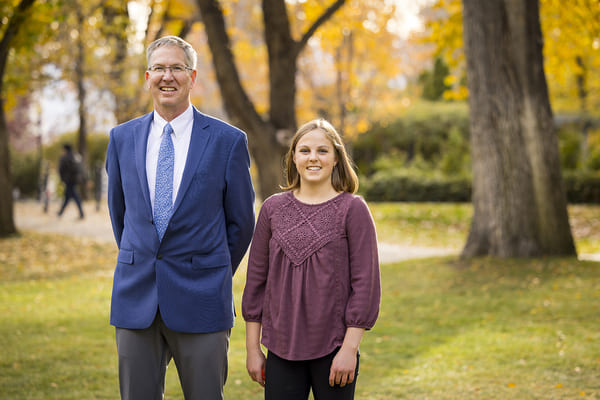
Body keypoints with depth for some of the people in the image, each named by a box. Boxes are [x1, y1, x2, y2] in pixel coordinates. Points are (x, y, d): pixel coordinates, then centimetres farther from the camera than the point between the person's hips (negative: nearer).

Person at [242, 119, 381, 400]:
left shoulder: (352, 209, -3)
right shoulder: (273, 208, 6)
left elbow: (365, 283, -5)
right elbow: (257, 279, 9)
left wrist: (350, 348, -10)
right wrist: (252, 348, 7)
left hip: (333, 349, -2)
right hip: (281, 349, 3)